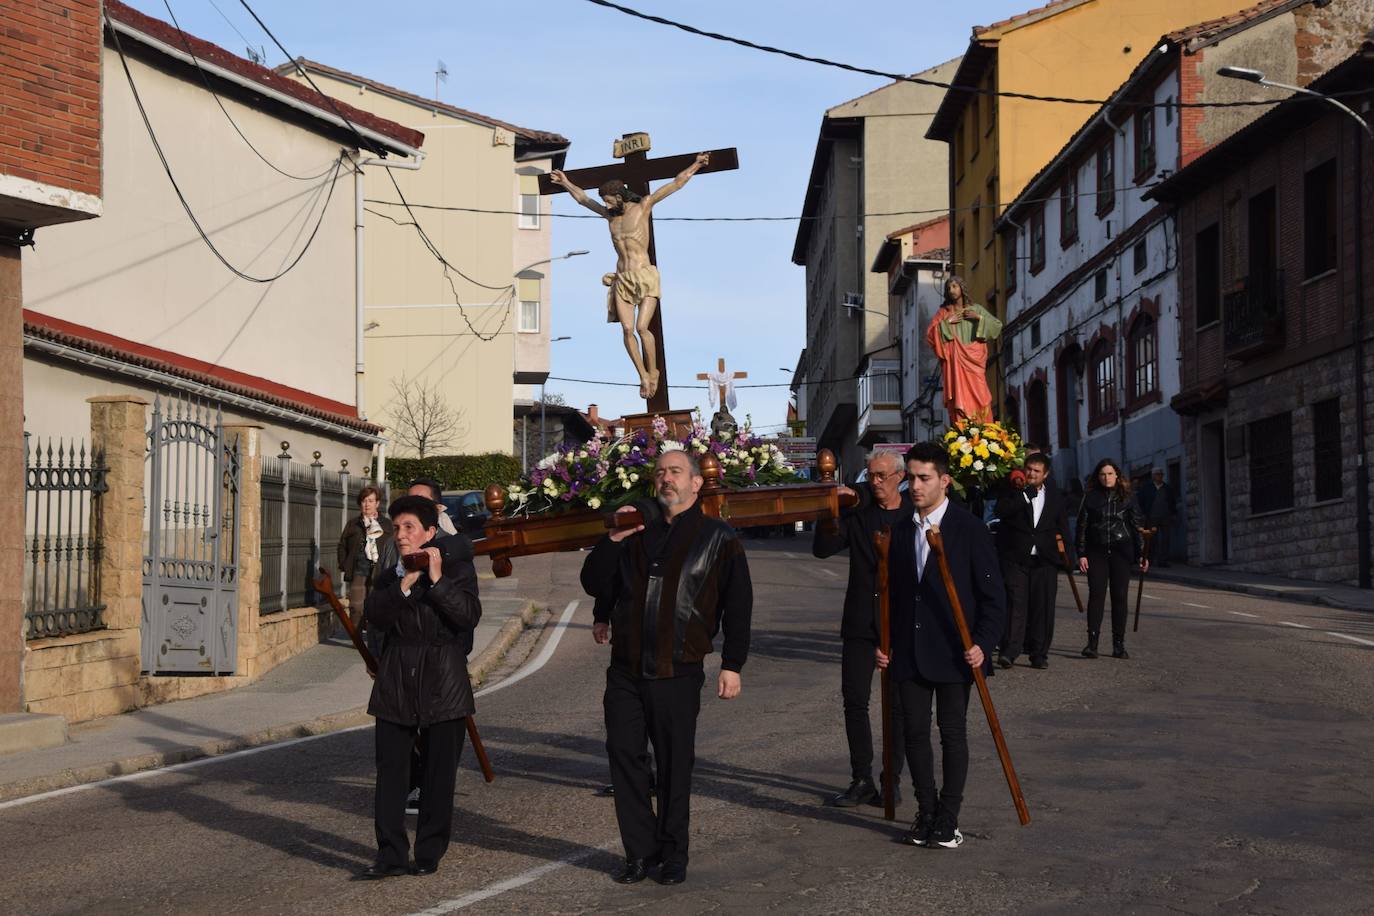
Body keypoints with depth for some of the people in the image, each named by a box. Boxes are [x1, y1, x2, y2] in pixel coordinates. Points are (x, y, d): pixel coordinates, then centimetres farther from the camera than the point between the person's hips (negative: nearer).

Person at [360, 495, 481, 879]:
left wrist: (437, 580, -19)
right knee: (390, 768, -1)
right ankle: (391, 855, 2)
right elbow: (375, 617, -5)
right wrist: (404, 585, -15)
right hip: (396, 681, 3)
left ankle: (429, 854, 13)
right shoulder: (389, 577, 12)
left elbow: (469, 616, -14)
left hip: (443, 681, -3)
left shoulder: (457, 567, 0)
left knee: (439, 772, 3)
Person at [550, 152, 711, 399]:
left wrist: (696, 164, -2)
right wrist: (566, 183, 41)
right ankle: (643, 376, -4)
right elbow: (583, 198, 31)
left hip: (645, 277, -5)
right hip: (622, 279, 5)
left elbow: (676, 183, 0)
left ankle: (653, 371, 1)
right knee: (627, 329, -10)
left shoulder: (643, 206, 0)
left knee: (642, 327, -17)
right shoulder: (611, 214, 14)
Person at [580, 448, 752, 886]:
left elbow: (738, 606, 2)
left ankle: (673, 854, 16)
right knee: (623, 754, 0)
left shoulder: (718, 538, 1)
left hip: (678, 673, -3)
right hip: (626, 668, 3)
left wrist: (732, 665, -2)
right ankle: (640, 850, 10)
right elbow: (594, 582, 12)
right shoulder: (636, 528, 12)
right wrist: (612, 541, -3)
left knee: (675, 764, 4)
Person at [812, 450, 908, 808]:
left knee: (899, 703, 5)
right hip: (861, 620, 2)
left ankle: (892, 778, 15)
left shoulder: (915, 513, 0)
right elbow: (822, 549, -4)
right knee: (855, 700, 1)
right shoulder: (857, 511, 3)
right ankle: (862, 781, 10)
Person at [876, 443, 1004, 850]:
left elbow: (992, 594, -5)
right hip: (909, 652, 5)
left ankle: (947, 821, 8)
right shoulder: (900, 531, 10)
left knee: (953, 733, 1)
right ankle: (926, 813, 18)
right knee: (915, 732, 6)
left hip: (954, 651, -5)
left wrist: (983, 643, -14)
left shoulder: (970, 529, -6)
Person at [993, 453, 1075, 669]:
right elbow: (1001, 511, -15)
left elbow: (1063, 528, 17)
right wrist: (1026, 495, -16)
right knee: (1015, 604, -11)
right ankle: (1008, 652, -15)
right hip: (1015, 558, -3)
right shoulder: (1012, 491, 3)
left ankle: (1039, 654, 9)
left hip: (1044, 560, 3)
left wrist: (1069, 556, 11)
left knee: (1043, 607, 2)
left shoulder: (1056, 496, 11)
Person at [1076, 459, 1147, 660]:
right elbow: (1082, 526, 4)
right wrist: (1081, 554, -4)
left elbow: (1136, 527, 8)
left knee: (1120, 596, 1)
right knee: (1096, 595, -8)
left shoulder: (1126, 498, 6)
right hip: (1097, 552, -1)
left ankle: (1119, 645, 5)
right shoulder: (1091, 497, 5)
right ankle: (1092, 643, -11)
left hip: (1121, 552, 1)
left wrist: (1141, 554, 1)